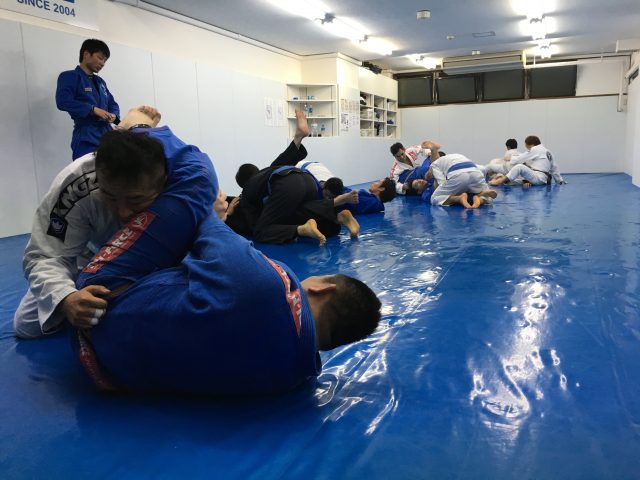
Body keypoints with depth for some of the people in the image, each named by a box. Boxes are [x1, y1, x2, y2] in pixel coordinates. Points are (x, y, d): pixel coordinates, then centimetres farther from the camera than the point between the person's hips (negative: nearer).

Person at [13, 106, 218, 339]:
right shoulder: (76, 184, -43)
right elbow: (45, 256, -37)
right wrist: (66, 298, -56)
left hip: (155, 261, 1)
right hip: (93, 251, 0)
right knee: (27, 326, 5)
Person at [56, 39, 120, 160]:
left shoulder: (100, 82, 22)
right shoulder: (69, 77, 1)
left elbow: (112, 104, 23)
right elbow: (63, 101, -14)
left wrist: (113, 115, -1)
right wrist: (93, 110, -19)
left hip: (107, 135, 7)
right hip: (86, 139, -7)